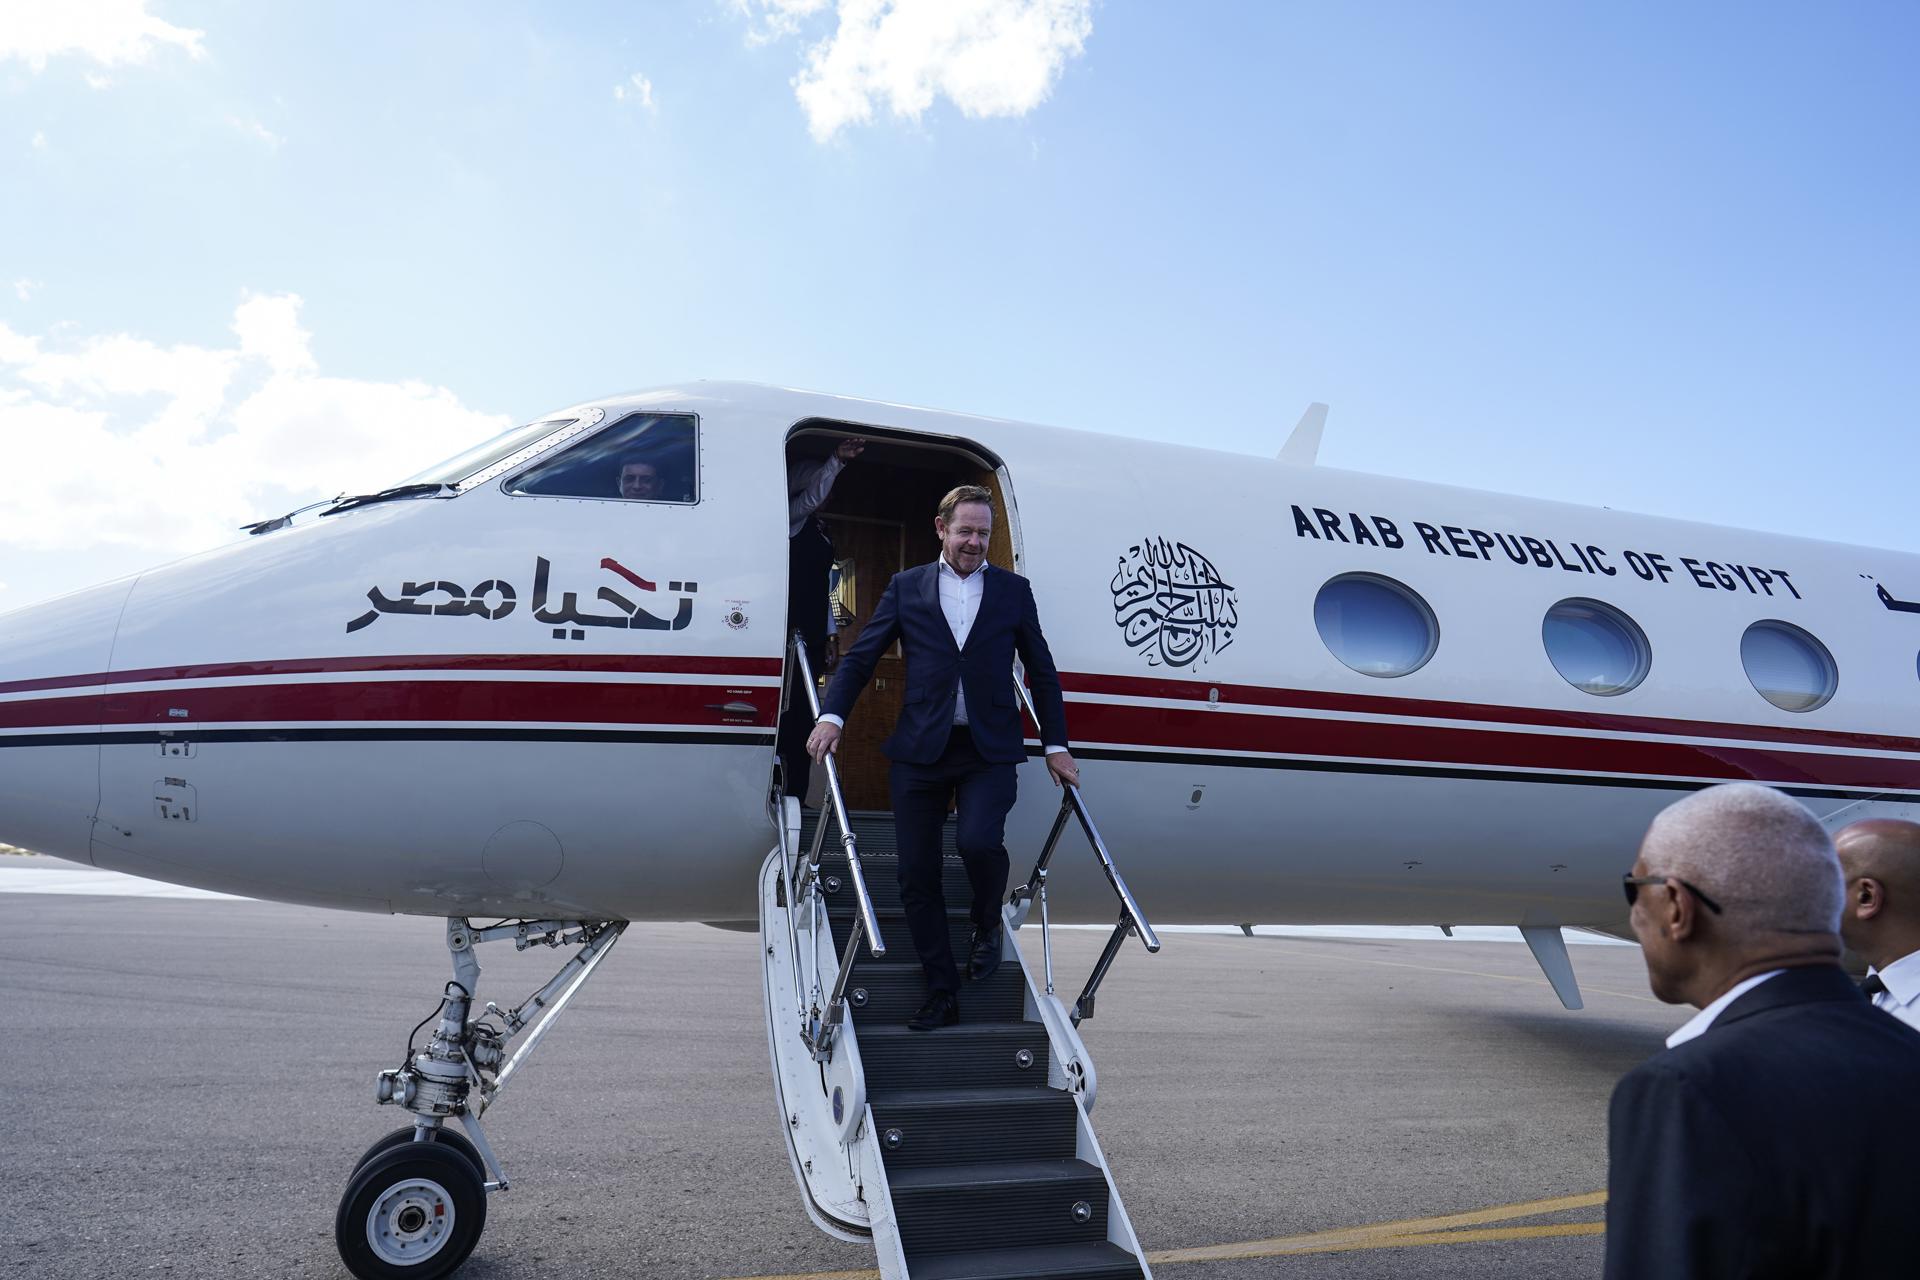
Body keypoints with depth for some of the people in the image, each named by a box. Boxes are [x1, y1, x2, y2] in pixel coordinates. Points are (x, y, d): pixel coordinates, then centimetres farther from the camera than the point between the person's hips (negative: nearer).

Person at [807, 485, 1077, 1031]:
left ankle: (987, 926, 10)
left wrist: (1056, 745, 9)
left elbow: (1041, 672, 13)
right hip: (920, 750, 2)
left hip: (989, 750, -1)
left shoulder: (1014, 590, 10)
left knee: (978, 840, -25)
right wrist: (832, 716, -5)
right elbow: (860, 656, 9)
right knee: (916, 876, 3)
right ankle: (942, 994, 18)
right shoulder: (906, 587, 9)